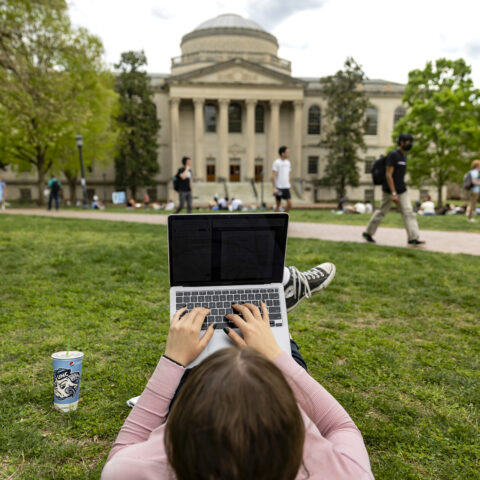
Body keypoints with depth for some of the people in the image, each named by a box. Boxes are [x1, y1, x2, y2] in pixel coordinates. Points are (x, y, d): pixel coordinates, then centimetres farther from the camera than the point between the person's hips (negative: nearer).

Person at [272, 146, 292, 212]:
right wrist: (274, 187, -17)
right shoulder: (276, 162, -8)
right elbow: (274, 176, -12)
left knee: (290, 204, -3)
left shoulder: (288, 162, 10)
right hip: (278, 187, -5)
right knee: (278, 205, 3)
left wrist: (288, 184, 17)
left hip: (286, 187, 5)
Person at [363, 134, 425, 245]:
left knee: (408, 212, -4)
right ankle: (368, 233, 21)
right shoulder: (392, 155, -14)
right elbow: (388, 175, -20)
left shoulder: (403, 156, 13)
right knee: (382, 212, 4)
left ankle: (413, 238, -6)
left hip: (402, 191, 8)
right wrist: (393, 193, -24)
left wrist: (401, 188, 20)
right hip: (390, 190, -8)